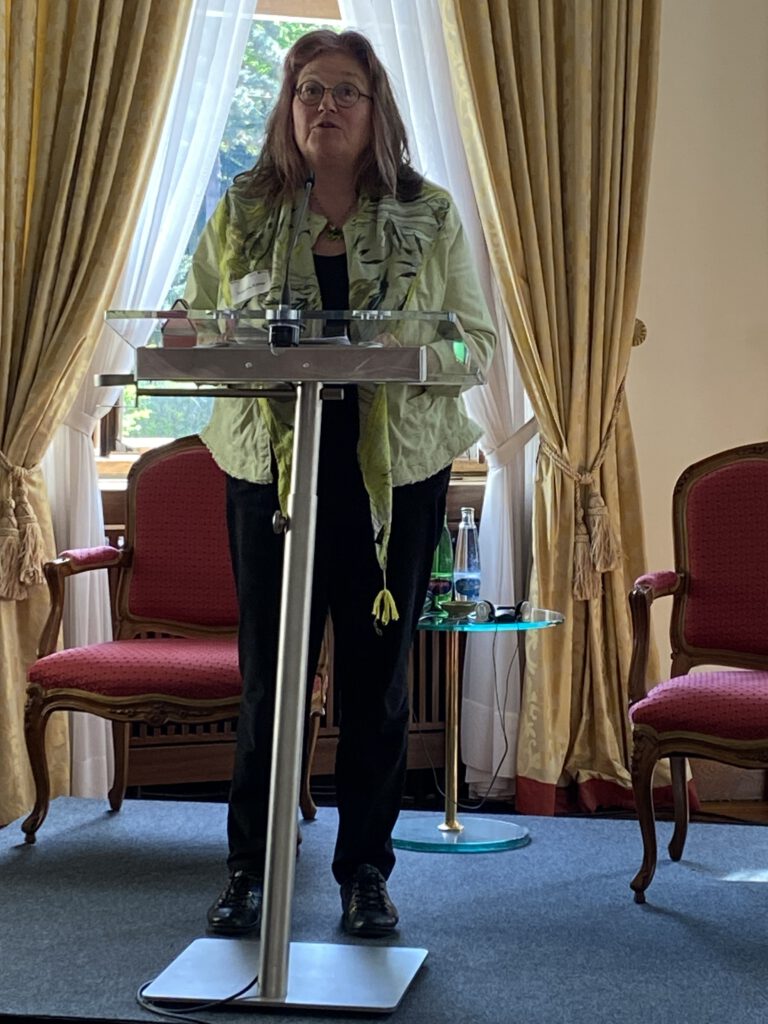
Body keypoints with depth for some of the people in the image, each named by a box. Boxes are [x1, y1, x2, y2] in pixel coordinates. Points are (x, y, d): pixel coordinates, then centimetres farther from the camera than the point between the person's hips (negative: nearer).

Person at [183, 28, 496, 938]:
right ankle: (248, 871, 16)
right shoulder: (240, 214, 7)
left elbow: (479, 341, 5)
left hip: (396, 473, 0)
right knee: (268, 674, 2)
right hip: (270, 463, 0)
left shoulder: (431, 216, 6)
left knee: (377, 677, 6)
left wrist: (405, 350, -16)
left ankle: (366, 871, 19)